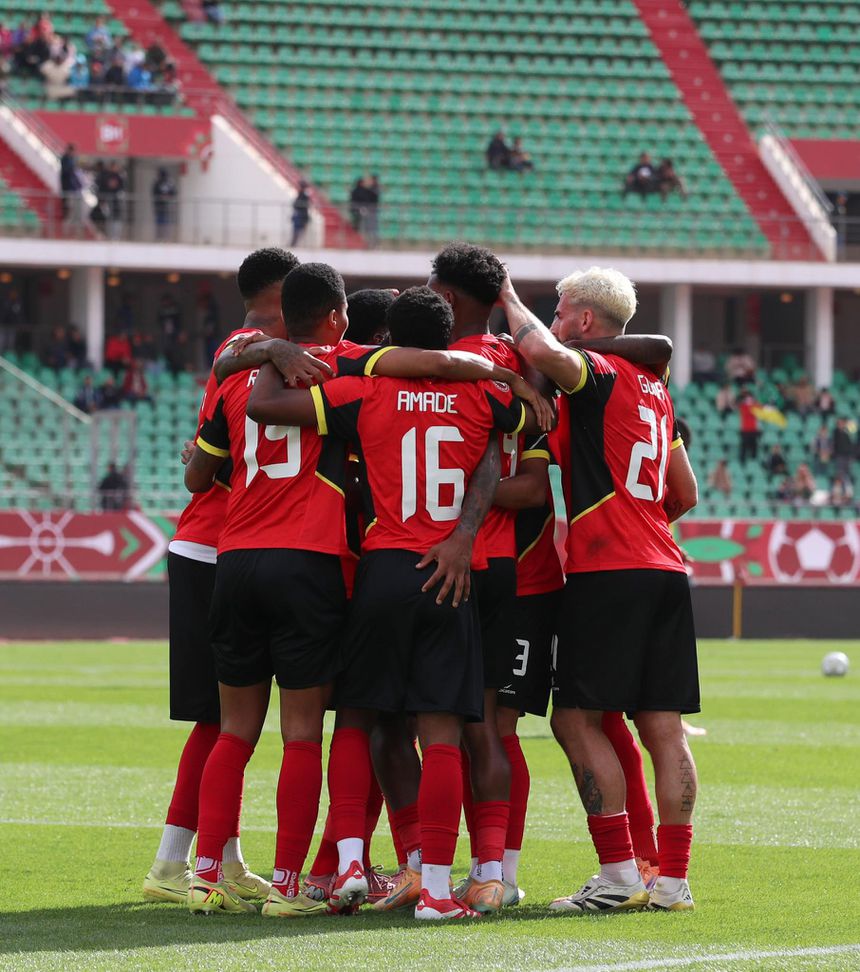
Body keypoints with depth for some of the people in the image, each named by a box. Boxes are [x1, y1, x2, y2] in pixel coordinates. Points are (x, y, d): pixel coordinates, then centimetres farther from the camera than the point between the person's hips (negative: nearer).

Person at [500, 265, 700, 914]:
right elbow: (685, 494, 25)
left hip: (607, 572, -8)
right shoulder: (653, 387, 20)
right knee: (663, 726, 5)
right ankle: (674, 879, 4)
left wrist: (512, 301, -8)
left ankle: (620, 876, -10)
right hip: (665, 570, 8)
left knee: (577, 716, -5)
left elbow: (543, 352, -27)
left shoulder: (597, 374, -5)